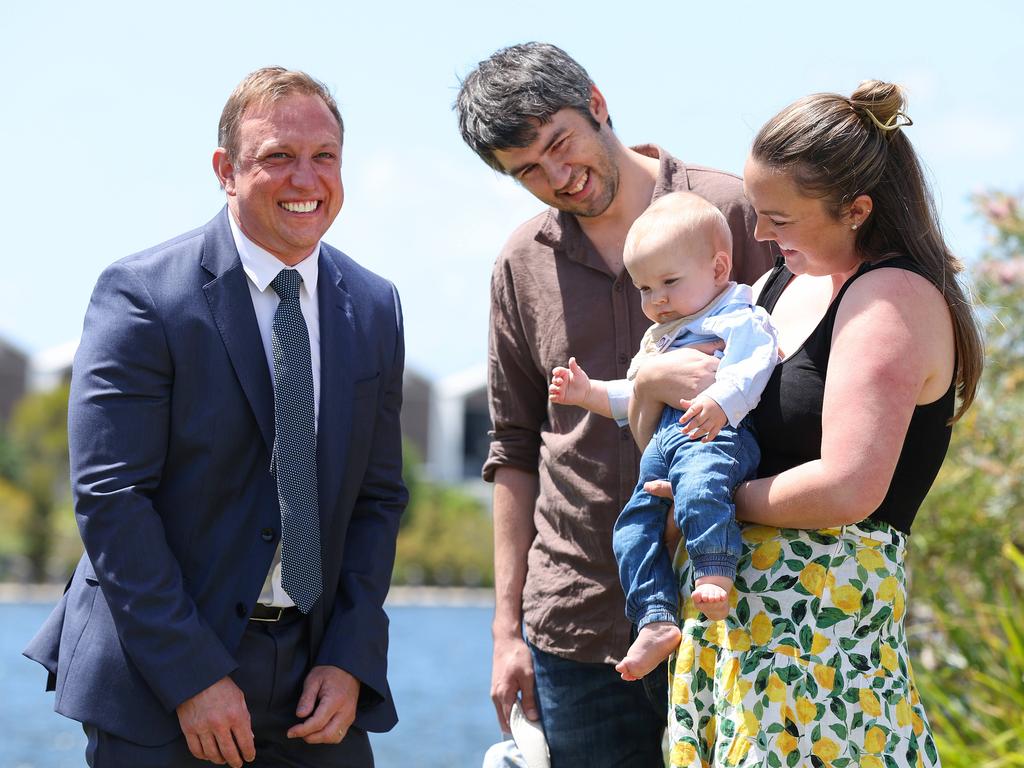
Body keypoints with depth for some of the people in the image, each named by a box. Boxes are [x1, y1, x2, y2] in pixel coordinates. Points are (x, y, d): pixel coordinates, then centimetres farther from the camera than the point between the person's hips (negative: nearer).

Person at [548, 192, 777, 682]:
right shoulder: (657, 338, 35)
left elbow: (751, 365, -17)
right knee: (633, 526, -3)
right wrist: (590, 393, 30)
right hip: (662, 444, 9)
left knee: (698, 484, -39)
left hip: (718, 435, -9)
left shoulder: (740, 319, 4)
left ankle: (716, 574, -47)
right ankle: (656, 621, -6)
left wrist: (720, 400, -35)